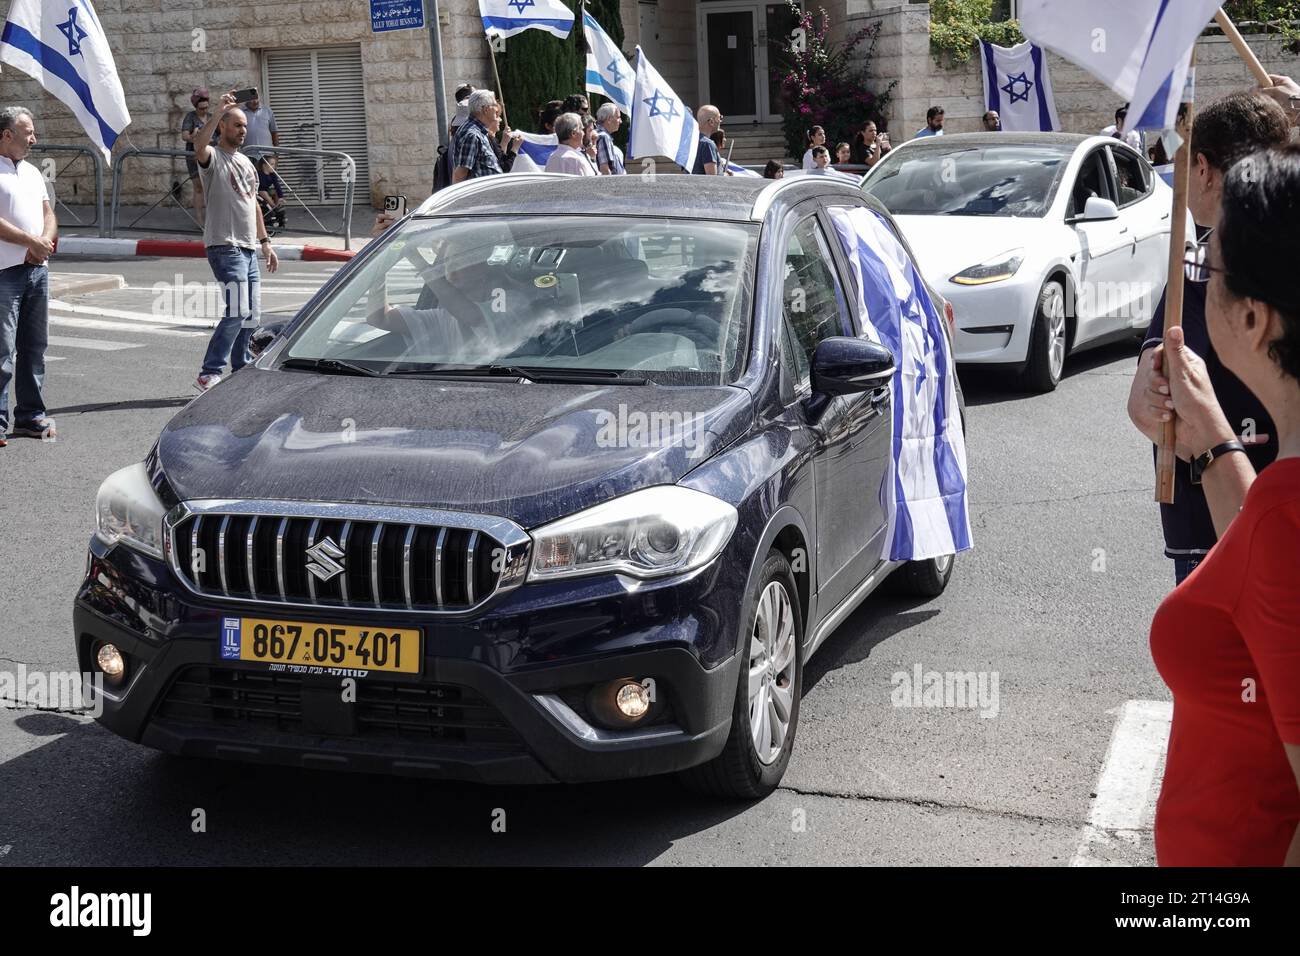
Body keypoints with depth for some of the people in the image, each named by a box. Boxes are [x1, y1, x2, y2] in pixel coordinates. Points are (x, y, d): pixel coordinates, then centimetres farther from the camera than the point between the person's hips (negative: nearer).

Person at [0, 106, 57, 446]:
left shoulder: (32, 172, 18)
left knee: (34, 347, 11)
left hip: (37, 269, 8)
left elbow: (49, 215, 16)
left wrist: (44, 243, -3)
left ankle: (31, 414, 19)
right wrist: (31, 241, -13)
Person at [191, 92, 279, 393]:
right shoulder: (213, 157, -4)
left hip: (248, 248, 9)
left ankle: (240, 371, 21)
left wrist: (265, 242, 21)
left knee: (251, 316, 10)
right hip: (225, 246, -9)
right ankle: (209, 374, -15)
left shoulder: (246, 162, 22)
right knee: (238, 312, -18)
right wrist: (219, 111, -36)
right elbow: (199, 147, -30)